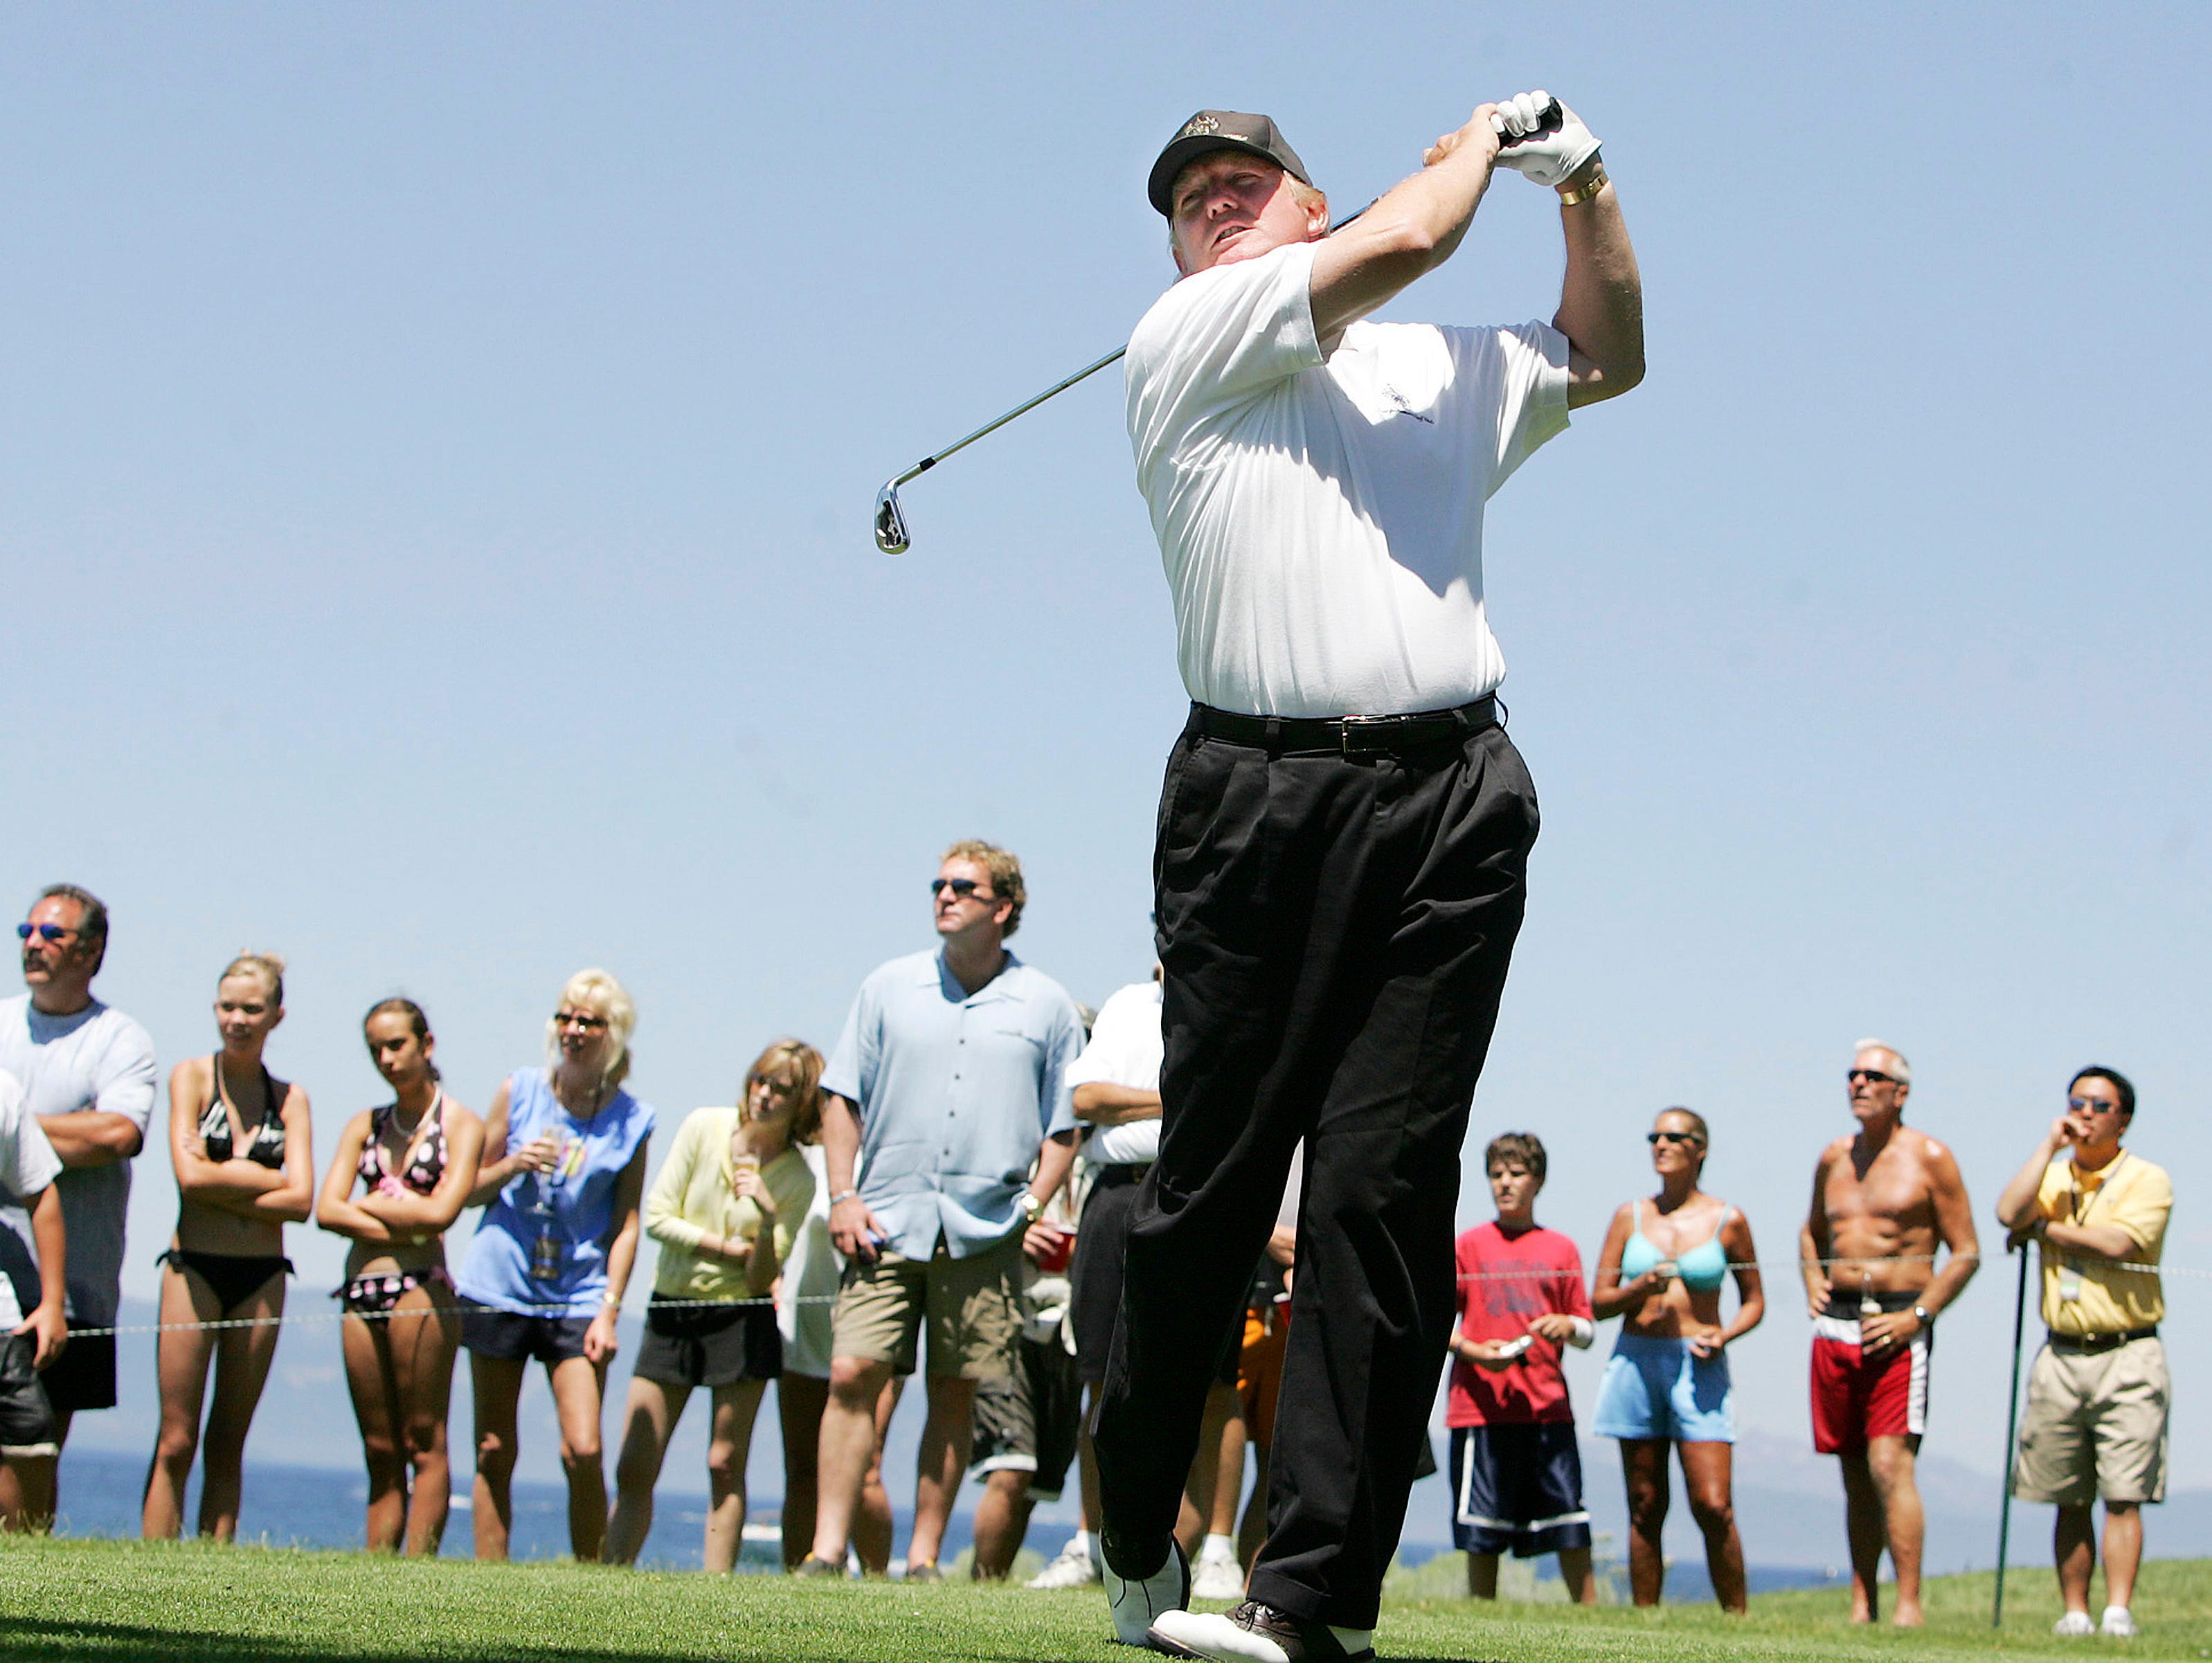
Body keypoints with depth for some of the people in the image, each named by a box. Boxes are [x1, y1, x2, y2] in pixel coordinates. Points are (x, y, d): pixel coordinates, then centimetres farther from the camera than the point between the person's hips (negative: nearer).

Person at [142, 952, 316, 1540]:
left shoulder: (290, 1098, 9)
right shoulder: (192, 1077, 2)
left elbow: (301, 1201, -3)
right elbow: (191, 1176, -10)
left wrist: (222, 1183, -9)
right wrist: (266, 1178, -4)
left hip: (262, 1277, 3)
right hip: (194, 1269, -3)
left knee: (228, 1446, 6)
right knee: (176, 1443, -7)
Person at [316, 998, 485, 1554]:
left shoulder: (460, 1126, 4)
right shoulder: (366, 1126, 17)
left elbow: (440, 1212, -11)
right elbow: (327, 1210, 4)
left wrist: (369, 1204, 1)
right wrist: (400, 1229, -8)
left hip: (420, 1287, -5)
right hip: (361, 1293, 5)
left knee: (424, 1445, -7)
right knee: (380, 1453, 5)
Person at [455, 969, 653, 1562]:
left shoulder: (630, 1121, 1)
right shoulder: (519, 1091, 2)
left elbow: (626, 1223, 1)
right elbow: (472, 1190, 9)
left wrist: (609, 1310, -7)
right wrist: (512, 1166, -12)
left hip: (578, 1297, -1)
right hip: (498, 1289, 1)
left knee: (583, 1452, -12)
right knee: (494, 1453, 5)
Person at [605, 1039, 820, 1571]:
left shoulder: (797, 1180, -6)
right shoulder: (705, 1128, -2)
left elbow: (763, 1277, -8)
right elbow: (657, 1216, -2)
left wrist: (768, 1221, -25)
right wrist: (728, 1248, -8)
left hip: (741, 1319, -2)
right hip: (672, 1309, 2)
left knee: (725, 1466, -2)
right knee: (633, 1469, 0)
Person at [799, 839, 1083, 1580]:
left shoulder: (1046, 1007, 7)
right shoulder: (890, 989, 10)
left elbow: (1064, 1127, 10)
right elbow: (842, 1097, 11)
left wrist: (1033, 1207, -3)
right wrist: (843, 1196, 0)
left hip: (985, 1233, 0)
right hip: (886, 1224, 0)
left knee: (954, 1393, 3)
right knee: (853, 1374, -10)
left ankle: (923, 1558, 10)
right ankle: (827, 1551, -9)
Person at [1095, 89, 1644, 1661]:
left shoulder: (1440, 369, 27)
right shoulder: (1183, 340, 9)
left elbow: (1610, 355, 42)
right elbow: (1401, 241, 0)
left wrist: (1585, 182, 28)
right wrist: (1480, 140, 19)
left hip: (1452, 805, 3)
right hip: (1259, 800, -3)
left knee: (1384, 1193, -6)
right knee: (1210, 1184, -4)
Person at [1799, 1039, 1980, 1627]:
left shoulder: (1929, 1158, -2)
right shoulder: (1834, 1159, 14)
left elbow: (1966, 1253, -2)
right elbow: (1813, 1230, 32)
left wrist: (1917, 1315, -12)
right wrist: (1814, 1281, 12)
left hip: (1897, 1330, -5)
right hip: (1835, 1329, 5)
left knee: (1889, 1466, -16)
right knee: (1855, 1474, 7)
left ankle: (1909, 1608, -17)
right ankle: (1862, 1606, 12)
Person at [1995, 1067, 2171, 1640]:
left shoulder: (2147, 1180, -1)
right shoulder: (2053, 1177, 13)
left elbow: (2118, 1243, -17)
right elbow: (2009, 1213, -8)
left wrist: (2047, 1230, -5)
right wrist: (2050, 1146, -4)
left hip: (2127, 1356, -4)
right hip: (2062, 1356, 4)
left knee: (2122, 1496, -9)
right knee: (2069, 1502, 5)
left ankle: (2118, 1613, -11)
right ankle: (2074, 1613, 10)